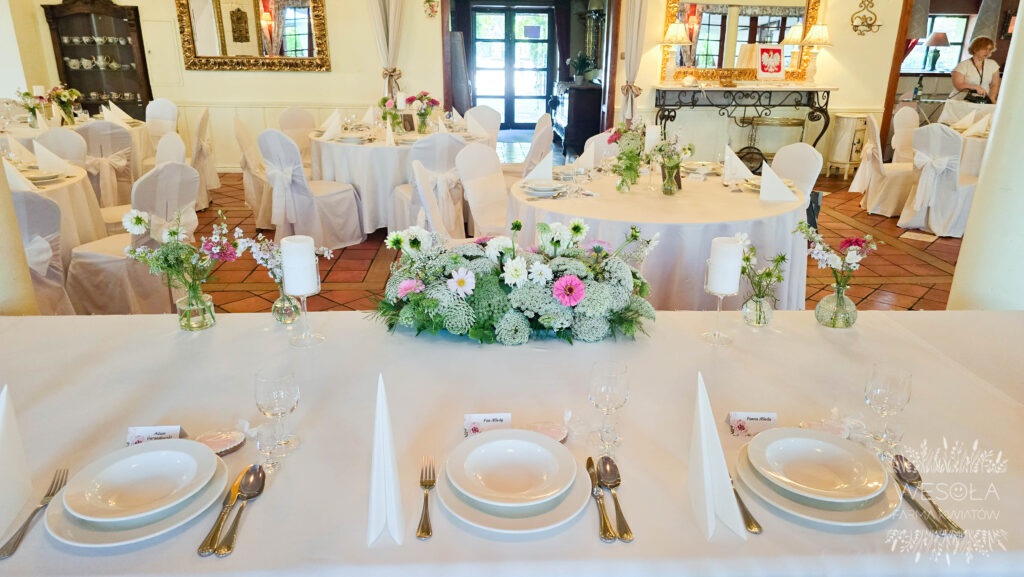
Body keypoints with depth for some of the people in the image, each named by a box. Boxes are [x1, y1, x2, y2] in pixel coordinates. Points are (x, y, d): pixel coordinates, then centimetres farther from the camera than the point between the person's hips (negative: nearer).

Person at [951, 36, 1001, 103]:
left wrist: (991, 99, -6)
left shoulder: (993, 65, 14)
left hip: (983, 101, 4)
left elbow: (994, 85, 12)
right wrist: (976, 87, -27)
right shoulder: (963, 66, 0)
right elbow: (958, 85, -12)